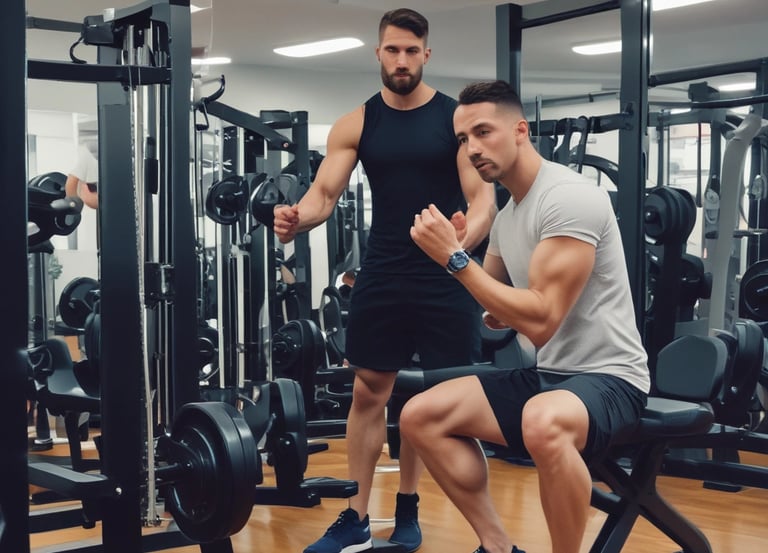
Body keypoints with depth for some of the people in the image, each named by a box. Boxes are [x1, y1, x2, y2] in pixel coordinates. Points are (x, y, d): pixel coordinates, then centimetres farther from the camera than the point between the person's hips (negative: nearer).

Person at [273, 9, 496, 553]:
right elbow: (325, 191, -4)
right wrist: (298, 218, -28)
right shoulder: (356, 125, 4)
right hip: (383, 274, 3)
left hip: (447, 276, -2)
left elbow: (483, 195, -10)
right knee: (369, 391, 5)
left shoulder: (458, 118, -3)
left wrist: (467, 238, -33)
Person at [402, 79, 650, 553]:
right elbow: (496, 310, 24)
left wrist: (456, 258, -21)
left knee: (543, 423, -42)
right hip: (547, 375, 9)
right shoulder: (507, 216, 11)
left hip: (607, 379, -9)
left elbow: (541, 320, -26)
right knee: (421, 417, 0)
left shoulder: (568, 197, -19)